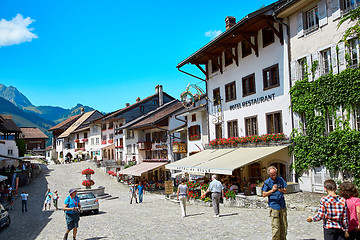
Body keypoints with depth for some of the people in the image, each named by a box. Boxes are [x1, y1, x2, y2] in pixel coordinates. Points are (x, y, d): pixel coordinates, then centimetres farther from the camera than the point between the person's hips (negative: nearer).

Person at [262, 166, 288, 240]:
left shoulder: (280, 179, 9)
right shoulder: (267, 182, -4)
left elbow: (285, 191, 10)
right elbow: (264, 194, -5)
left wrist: (281, 190, -13)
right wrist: (272, 190, -21)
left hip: (282, 205, 4)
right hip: (274, 206, -4)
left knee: (284, 226, 8)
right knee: (276, 227, -8)